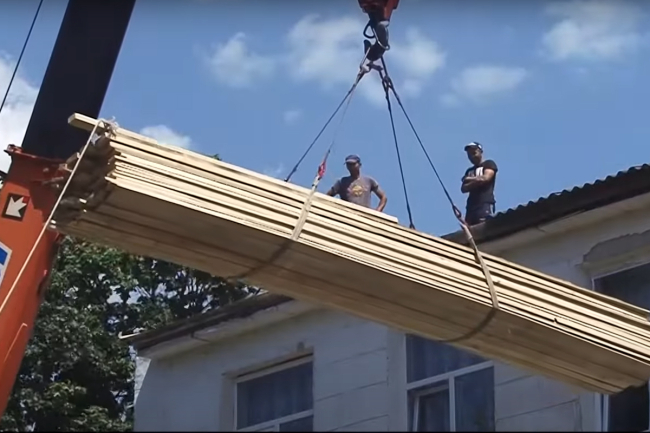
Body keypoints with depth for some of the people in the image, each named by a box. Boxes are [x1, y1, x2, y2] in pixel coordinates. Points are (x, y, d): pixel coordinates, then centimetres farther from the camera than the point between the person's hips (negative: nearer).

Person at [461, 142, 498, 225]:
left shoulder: (489, 164, 12)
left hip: (485, 204, -6)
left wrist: (470, 179, 7)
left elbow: (485, 178, -7)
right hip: (471, 205, 6)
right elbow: (464, 188, 14)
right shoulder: (469, 171, 28)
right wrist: (477, 180, -2)